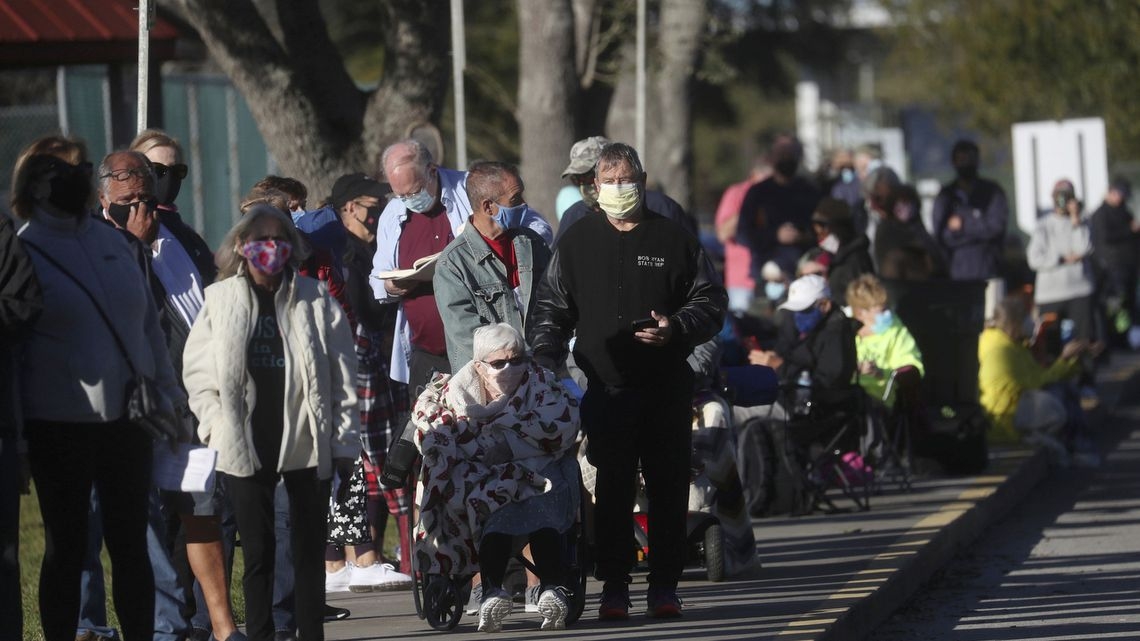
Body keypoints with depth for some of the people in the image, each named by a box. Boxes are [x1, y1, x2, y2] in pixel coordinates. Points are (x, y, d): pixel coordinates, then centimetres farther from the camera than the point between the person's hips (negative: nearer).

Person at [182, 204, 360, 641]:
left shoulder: (316, 301, 4)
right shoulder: (220, 301, 5)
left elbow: (342, 373, 3)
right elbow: (197, 372, 8)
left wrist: (343, 439, 0)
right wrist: (216, 424, -2)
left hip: (306, 444, 0)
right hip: (245, 448, 0)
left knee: (309, 550, 5)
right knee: (258, 551, 3)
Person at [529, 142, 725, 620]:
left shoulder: (673, 240, 7)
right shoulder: (576, 242, 9)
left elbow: (710, 304, 9)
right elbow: (550, 308, 13)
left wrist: (676, 327, -9)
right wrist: (545, 360, 0)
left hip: (666, 388, 0)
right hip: (605, 390, 0)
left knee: (668, 487, 1)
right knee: (612, 490, -2)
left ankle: (665, 586, 7)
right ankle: (614, 586, 2)